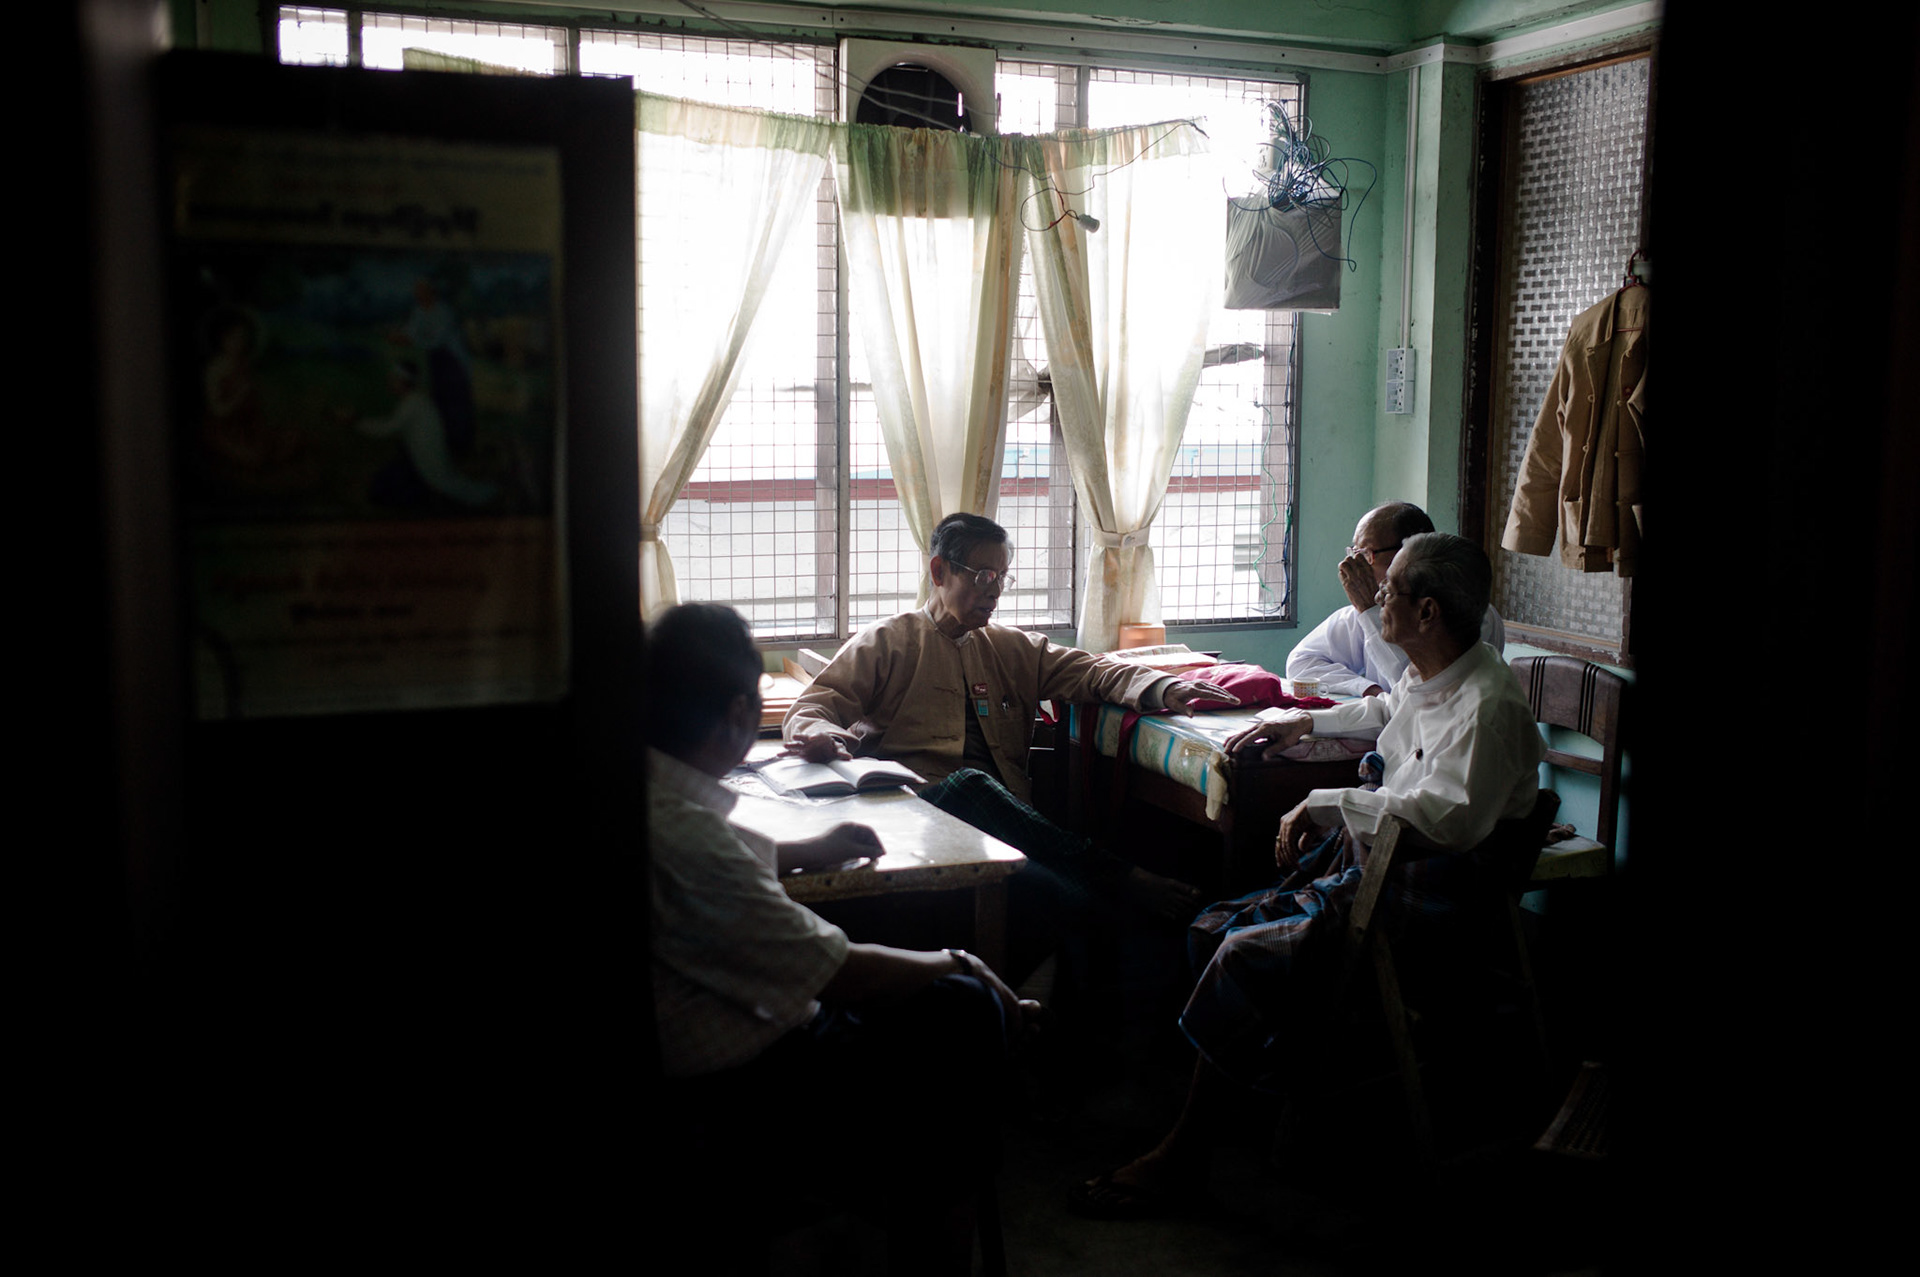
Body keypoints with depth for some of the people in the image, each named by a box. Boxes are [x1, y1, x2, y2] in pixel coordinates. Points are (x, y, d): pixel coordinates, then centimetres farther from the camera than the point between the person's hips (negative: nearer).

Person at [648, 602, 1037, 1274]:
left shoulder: (656, 792, -3)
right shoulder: (683, 833, -32)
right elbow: (837, 972, -24)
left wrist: (807, 851, 22)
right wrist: (953, 963, -9)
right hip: (735, 1087, -10)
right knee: (963, 1007, -1)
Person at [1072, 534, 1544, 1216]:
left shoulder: (1488, 703, -20)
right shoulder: (1425, 676, 10)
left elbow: (1450, 816, -35)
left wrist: (1325, 802, -27)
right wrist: (1305, 721, 27)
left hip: (1418, 892, -10)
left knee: (1248, 956, -22)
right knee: (1212, 929, 0)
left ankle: (1182, 1155, -9)